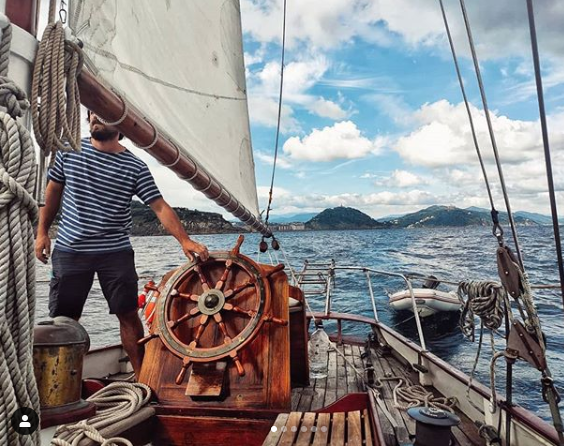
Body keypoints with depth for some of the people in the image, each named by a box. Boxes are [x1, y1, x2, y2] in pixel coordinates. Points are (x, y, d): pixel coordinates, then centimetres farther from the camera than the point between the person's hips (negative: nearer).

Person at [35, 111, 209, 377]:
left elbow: (160, 207, -8)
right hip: (70, 250, 2)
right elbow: (53, 191, 14)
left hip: (117, 253, -1)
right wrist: (42, 232, 10)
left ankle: (142, 376, 15)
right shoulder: (70, 150, 5)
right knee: (64, 318, 8)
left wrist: (184, 240, -20)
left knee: (128, 315, 2)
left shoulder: (135, 167, -3)